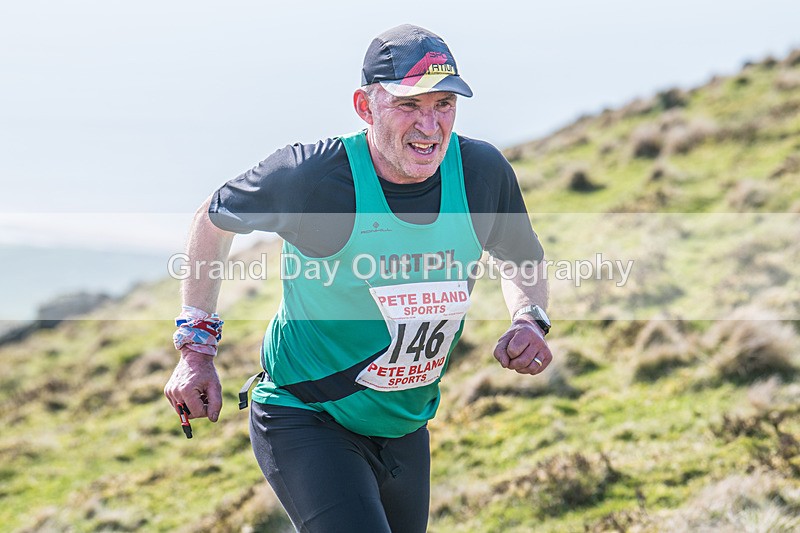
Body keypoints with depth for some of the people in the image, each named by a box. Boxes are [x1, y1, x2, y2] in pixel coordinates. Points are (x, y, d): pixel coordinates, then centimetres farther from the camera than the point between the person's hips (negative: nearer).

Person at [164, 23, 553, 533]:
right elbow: (214, 219, -2)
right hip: (305, 419, -5)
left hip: (405, 428, 6)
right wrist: (197, 347, -4)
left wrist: (529, 320, -11)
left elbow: (524, 259, 10)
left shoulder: (483, 171, -11)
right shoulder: (310, 174, -23)